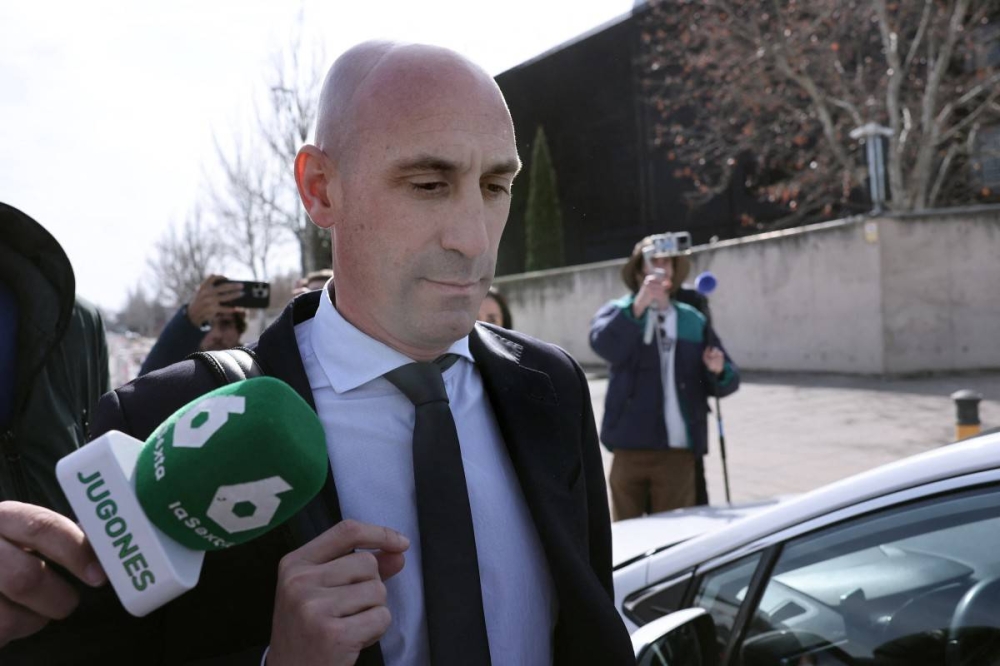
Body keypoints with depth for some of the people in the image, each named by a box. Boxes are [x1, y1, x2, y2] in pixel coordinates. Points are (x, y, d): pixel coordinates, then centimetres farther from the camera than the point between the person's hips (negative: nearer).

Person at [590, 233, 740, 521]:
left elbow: (727, 383, 11)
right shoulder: (619, 312, 7)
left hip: (678, 452, 2)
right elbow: (604, 345, -16)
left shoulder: (694, 321, 13)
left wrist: (718, 370, -12)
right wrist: (638, 306, -29)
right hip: (630, 450, -1)